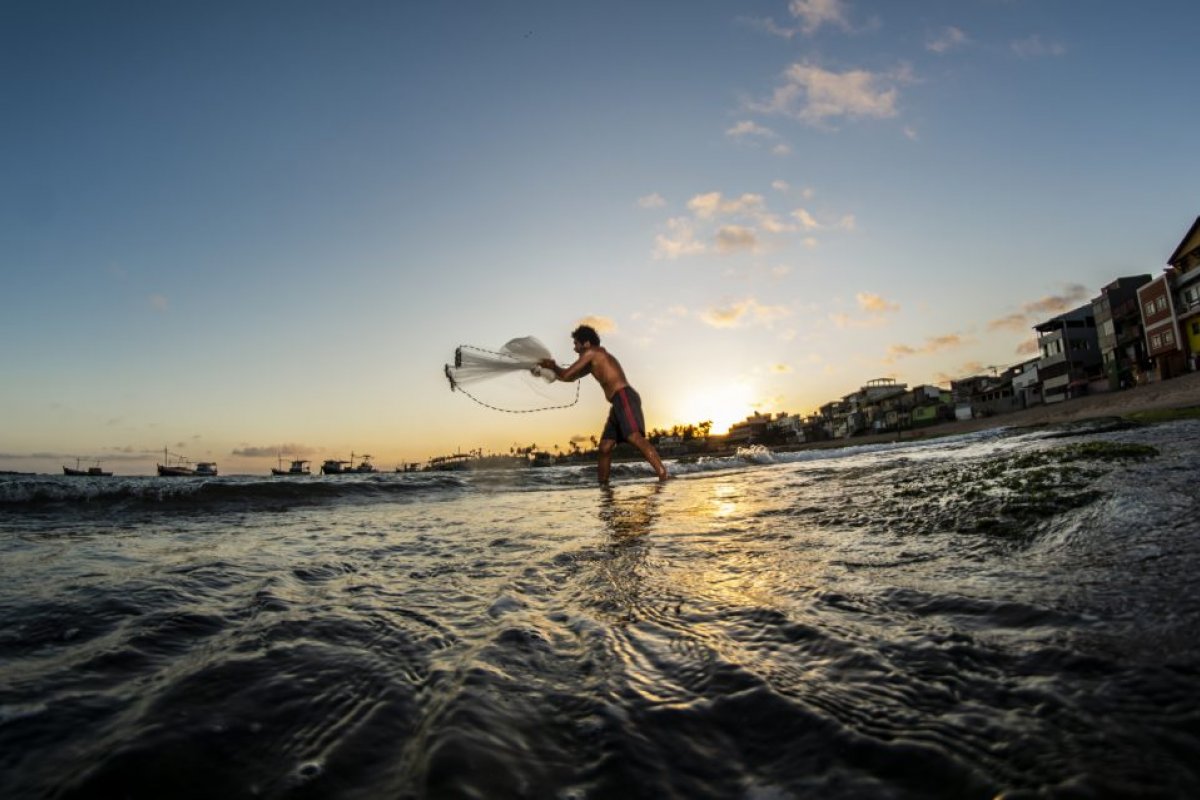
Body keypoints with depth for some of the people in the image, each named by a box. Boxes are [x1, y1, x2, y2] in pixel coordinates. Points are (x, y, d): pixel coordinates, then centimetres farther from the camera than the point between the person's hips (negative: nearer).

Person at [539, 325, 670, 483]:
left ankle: (663, 475, -36)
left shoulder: (591, 353, 2)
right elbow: (573, 377, 39)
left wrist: (553, 366, 21)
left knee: (635, 437, -26)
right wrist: (553, 368, 34)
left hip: (624, 398, -10)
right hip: (619, 403, 10)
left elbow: (567, 375, 3)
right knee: (605, 447, 8)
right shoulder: (595, 361, 29)